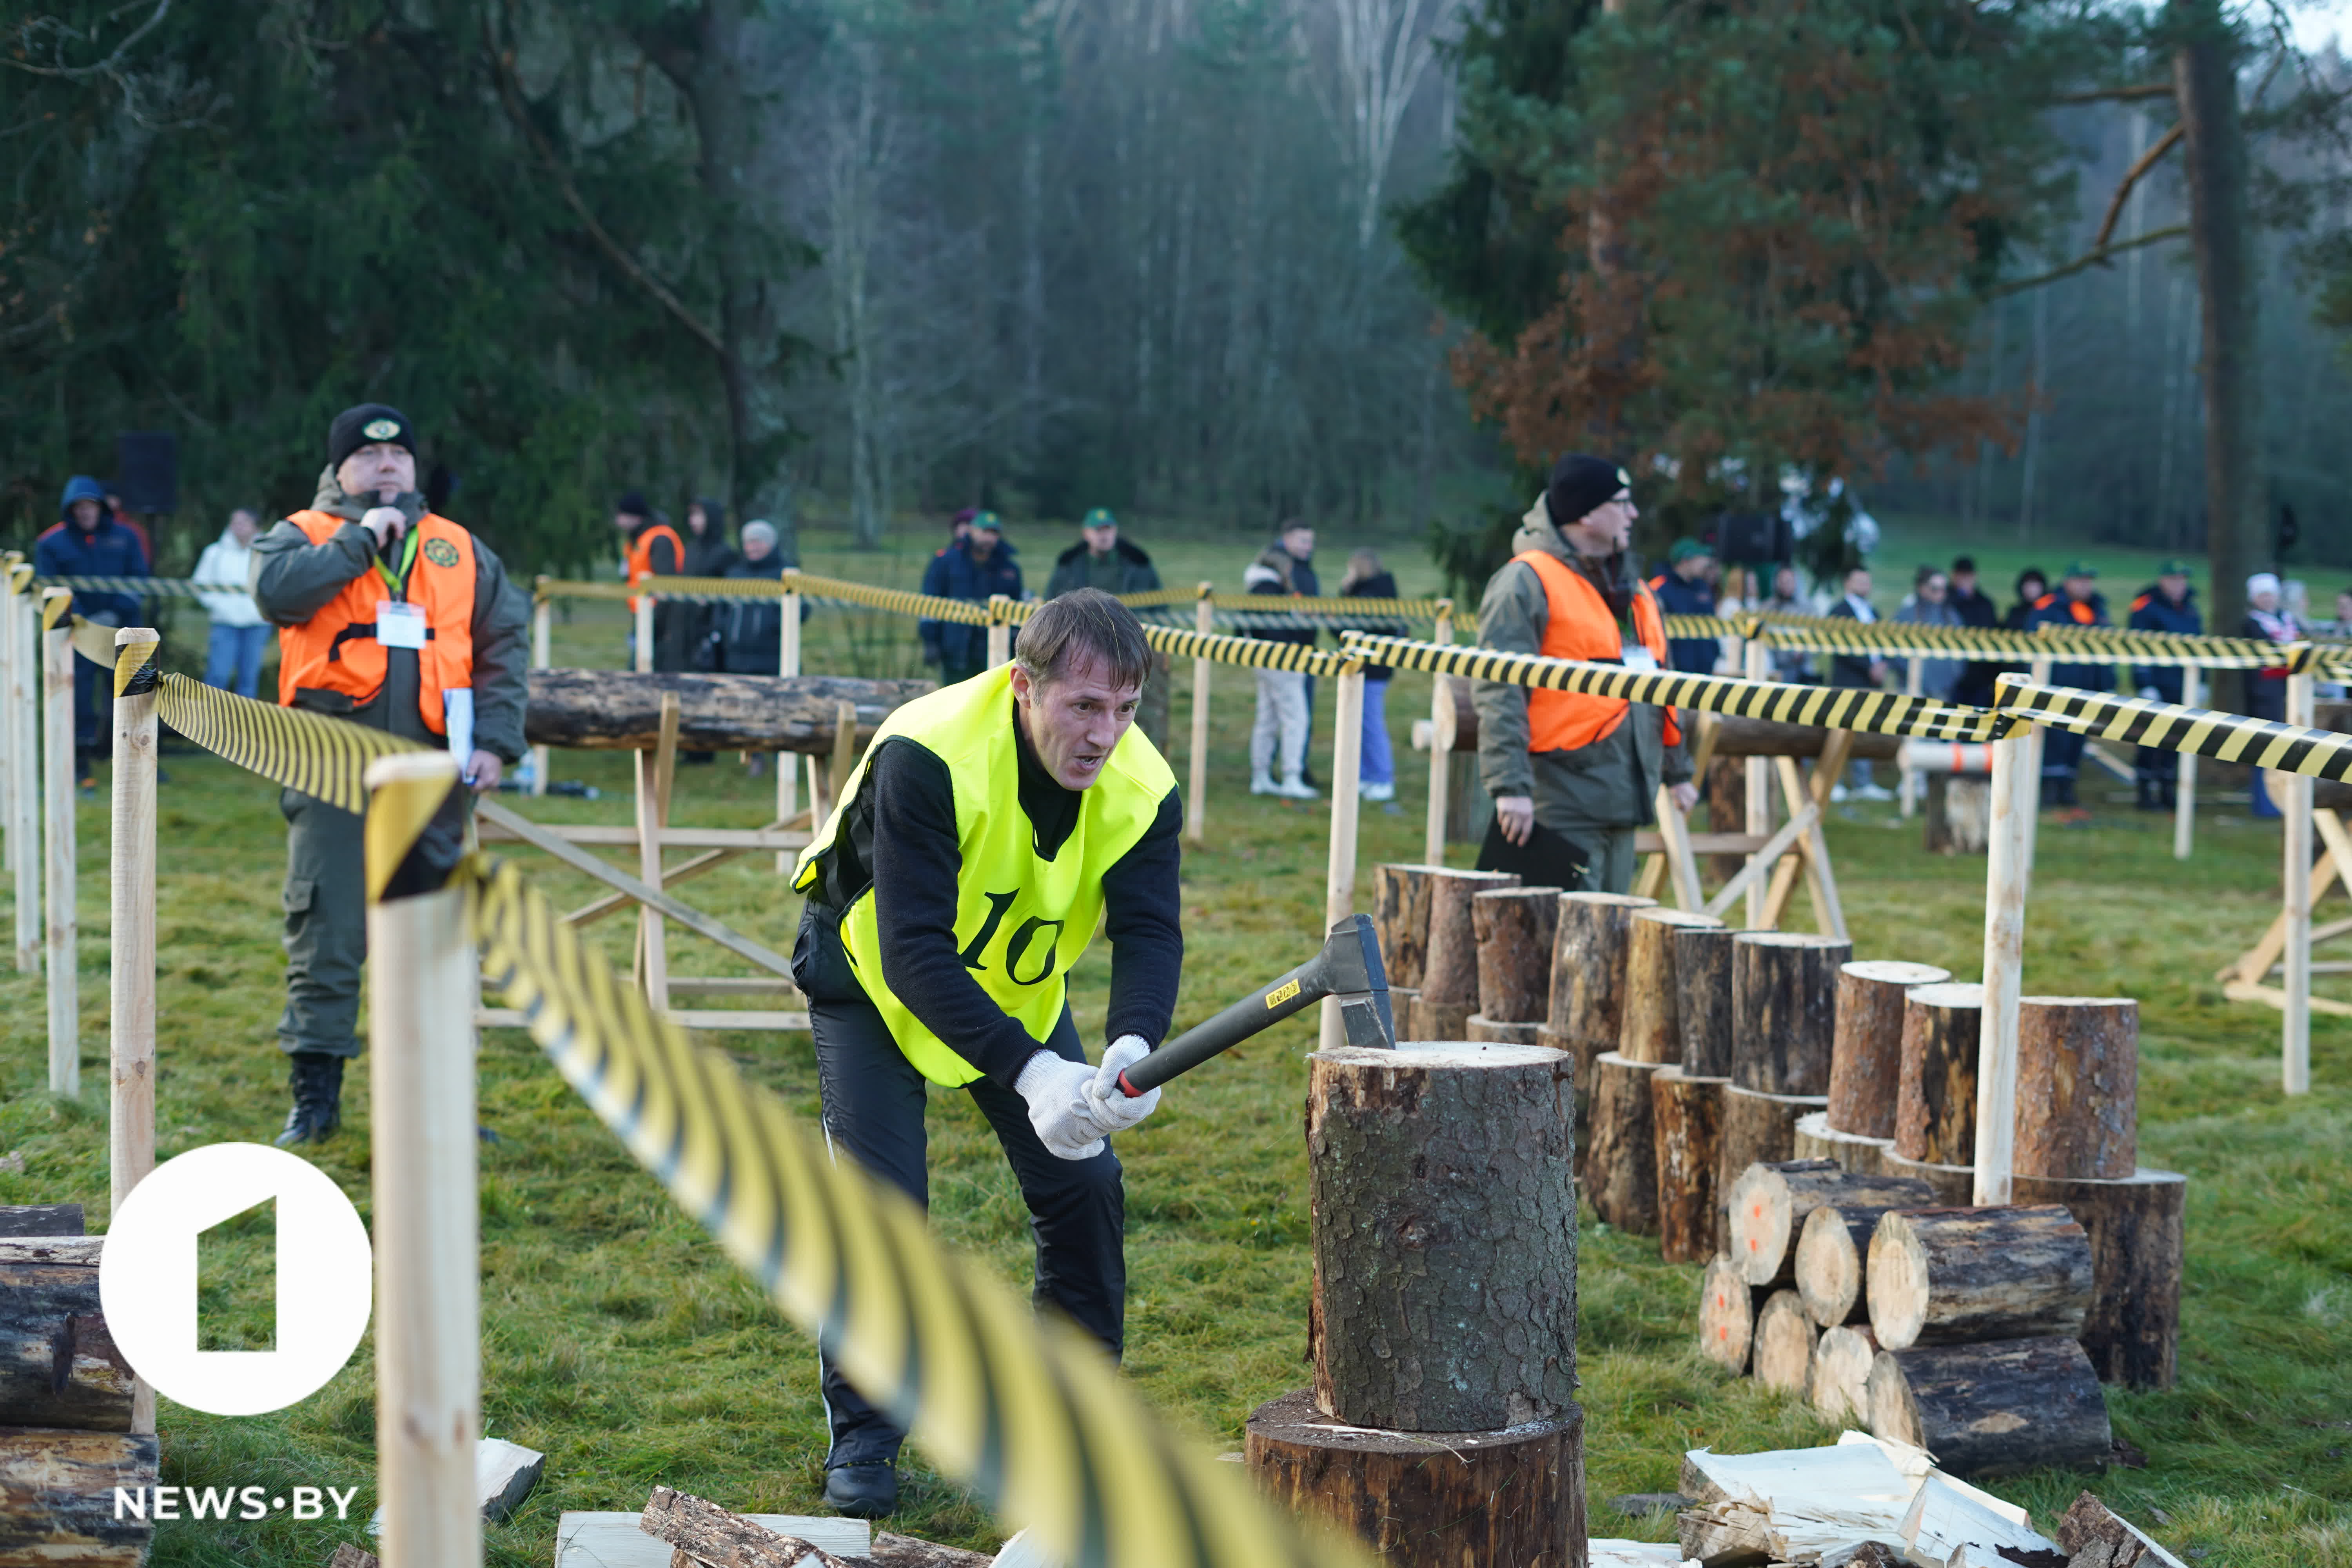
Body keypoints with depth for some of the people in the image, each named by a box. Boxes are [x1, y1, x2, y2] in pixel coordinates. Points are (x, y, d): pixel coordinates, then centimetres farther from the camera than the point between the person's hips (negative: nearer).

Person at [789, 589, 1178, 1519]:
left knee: (1085, 1181, -4)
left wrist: (1133, 1048, -51)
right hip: (874, 973, -4)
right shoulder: (927, 757, -37)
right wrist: (1028, 1073, -52)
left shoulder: (1143, 788, -22)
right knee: (881, 1195, -14)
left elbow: (1149, 932, -28)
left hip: (1019, 985, 4)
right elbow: (914, 952, -41)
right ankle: (862, 1435, 2)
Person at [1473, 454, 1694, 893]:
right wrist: (1510, 786, -23)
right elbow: (1498, 692, -15)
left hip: (1620, 801, 9)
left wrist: (1677, 770, 29)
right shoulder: (1527, 583, -9)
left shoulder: (1632, 588, 19)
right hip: (1562, 803, -9)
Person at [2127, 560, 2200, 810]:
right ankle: (2145, 793, -2)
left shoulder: (2190, 607, 15)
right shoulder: (2146, 607, -7)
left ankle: (2168, 790, 15)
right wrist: (2145, 686, -15)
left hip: (2183, 686, 7)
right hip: (2157, 684, -7)